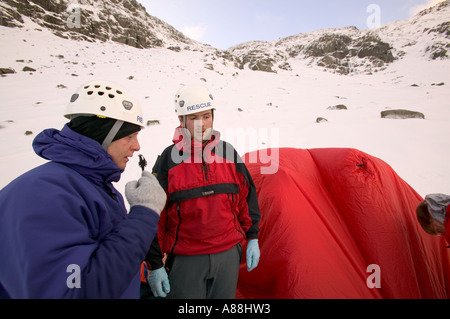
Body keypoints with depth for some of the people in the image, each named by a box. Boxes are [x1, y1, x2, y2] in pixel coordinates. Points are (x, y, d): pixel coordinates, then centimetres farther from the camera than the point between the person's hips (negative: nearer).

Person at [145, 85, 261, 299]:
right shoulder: (169, 159, -11)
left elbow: (247, 196, 7)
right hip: (185, 260, -3)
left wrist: (252, 238, 7)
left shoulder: (228, 153, -1)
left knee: (224, 296, 20)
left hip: (228, 255, 4)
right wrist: (154, 264, -5)